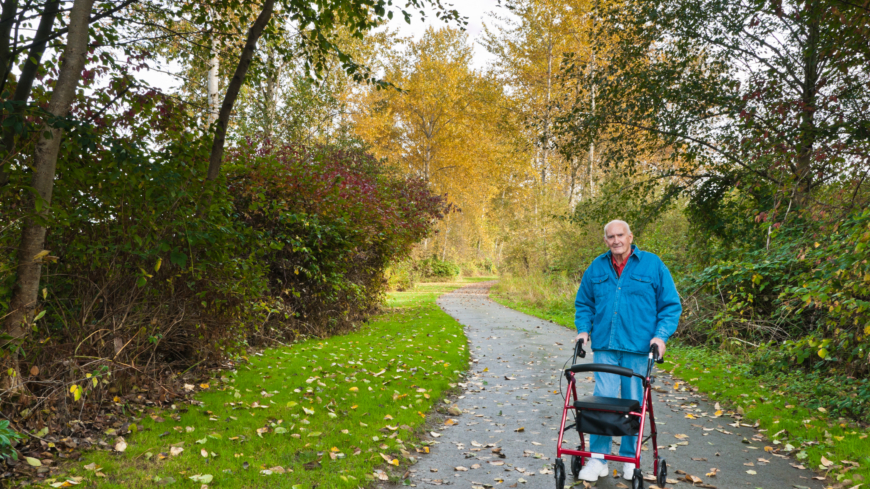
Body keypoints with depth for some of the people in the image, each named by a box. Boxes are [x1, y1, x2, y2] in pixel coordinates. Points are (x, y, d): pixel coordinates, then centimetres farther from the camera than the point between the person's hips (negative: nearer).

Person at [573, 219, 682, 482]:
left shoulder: (652, 265, 0)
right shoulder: (596, 268, 7)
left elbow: (671, 305, 2)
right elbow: (583, 304, 18)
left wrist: (661, 335, -9)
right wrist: (583, 330, 3)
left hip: (639, 348, -1)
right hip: (604, 346, 1)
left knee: (634, 403, 8)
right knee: (603, 400, -3)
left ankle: (629, 458, 24)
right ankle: (597, 458, 7)